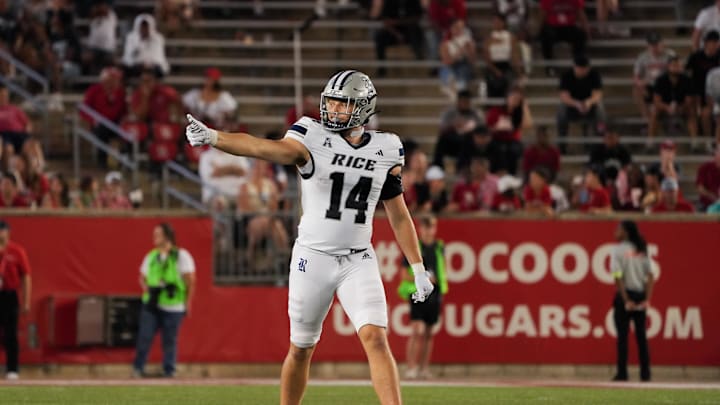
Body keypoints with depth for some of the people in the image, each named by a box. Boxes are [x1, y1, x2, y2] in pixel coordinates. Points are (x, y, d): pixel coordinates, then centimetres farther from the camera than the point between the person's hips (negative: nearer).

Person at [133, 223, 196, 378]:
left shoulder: (181, 256, -1)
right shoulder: (151, 256, 13)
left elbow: (190, 280, -2)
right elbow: (142, 277, 23)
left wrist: (188, 302, -6)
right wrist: (146, 288, 2)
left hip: (173, 305, -3)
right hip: (151, 304, 3)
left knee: (170, 339, 1)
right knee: (145, 336, -6)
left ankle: (169, 370, 12)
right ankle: (138, 368, 0)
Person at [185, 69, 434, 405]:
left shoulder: (385, 150, 4)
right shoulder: (314, 137, -6)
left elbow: (399, 216, 13)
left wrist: (418, 269, 11)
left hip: (358, 261, 1)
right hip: (313, 257, -1)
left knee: (376, 339, -15)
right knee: (301, 348, 8)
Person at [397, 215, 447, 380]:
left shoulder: (439, 247, 11)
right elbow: (405, 275, -4)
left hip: (435, 295, 5)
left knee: (428, 333, 9)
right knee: (417, 331, -15)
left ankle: (424, 368, 15)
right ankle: (411, 368, -15)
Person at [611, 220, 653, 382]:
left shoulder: (619, 250, -7)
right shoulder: (642, 250, 9)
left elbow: (618, 277, -14)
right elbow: (650, 276, 3)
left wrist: (626, 300, -14)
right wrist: (647, 299, -1)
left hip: (625, 294, -5)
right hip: (641, 294, 5)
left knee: (622, 335, -1)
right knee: (641, 334, 8)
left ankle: (622, 373, -4)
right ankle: (645, 373, 6)